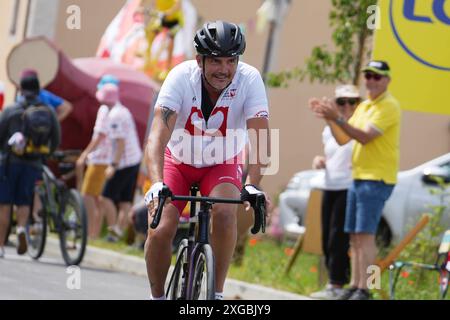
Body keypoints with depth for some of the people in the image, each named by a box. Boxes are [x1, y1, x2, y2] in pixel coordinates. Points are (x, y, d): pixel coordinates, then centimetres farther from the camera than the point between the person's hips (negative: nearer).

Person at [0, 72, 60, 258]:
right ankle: (21, 227, -18)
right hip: (33, 165, 2)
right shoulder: (49, 112, 1)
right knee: (24, 203, 12)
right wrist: (45, 153, 22)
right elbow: (56, 141, 3)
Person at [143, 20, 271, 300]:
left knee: (224, 213, -30)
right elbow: (158, 134, -36)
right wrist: (157, 184, -50)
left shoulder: (249, 79, -25)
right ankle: (158, 297, 6)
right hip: (178, 161, 0)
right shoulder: (181, 77, -28)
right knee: (161, 230, -18)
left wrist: (253, 185, -46)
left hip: (223, 164, 0)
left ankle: (217, 293, -15)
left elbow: (260, 137, -31)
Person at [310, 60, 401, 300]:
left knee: (365, 235, -15)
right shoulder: (363, 107, 18)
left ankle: (364, 291, -16)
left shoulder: (388, 107, -10)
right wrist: (329, 119, 2)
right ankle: (354, 287, 13)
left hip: (377, 179, -9)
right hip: (357, 177, 9)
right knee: (354, 236, 9)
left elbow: (365, 136, -20)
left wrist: (337, 118, -25)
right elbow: (342, 139, 17)